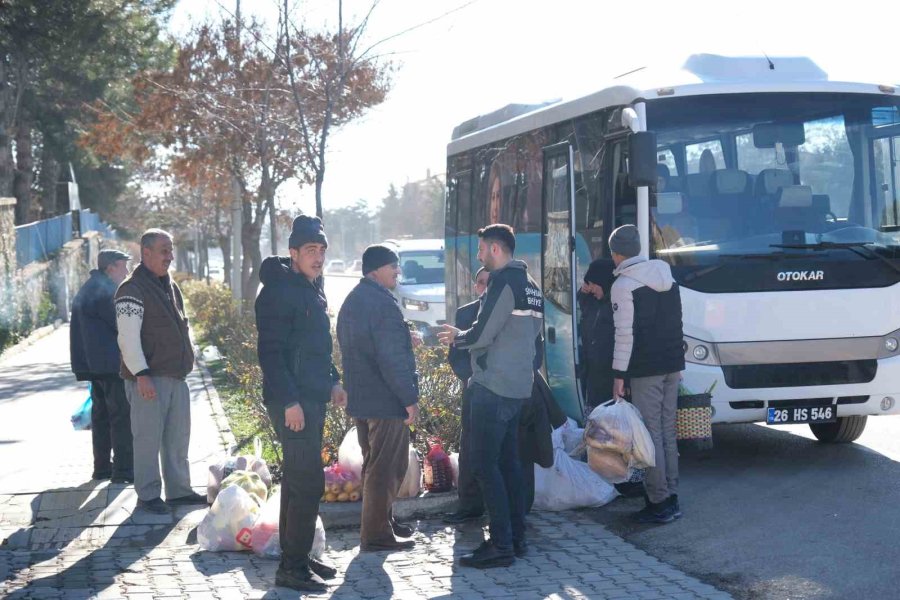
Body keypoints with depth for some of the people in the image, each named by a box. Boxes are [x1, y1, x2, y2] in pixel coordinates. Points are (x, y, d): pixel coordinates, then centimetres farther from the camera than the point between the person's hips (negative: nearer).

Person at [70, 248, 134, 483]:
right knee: (123, 416, -8)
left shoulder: (88, 288, 19)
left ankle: (102, 468, 21)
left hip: (95, 364, 11)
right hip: (112, 363, -11)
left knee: (102, 415, 15)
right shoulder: (105, 290, -15)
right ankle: (123, 469, -9)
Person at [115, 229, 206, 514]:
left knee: (178, 437, 12)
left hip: (175, 376, 8)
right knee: (148, 438, -3)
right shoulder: (132, 289, -11)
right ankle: (148, 494, 6)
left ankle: (179, 490, 21)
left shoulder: (170, 287, 16)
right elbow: (128, 337, -17)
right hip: (148, 379, -8)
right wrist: (141, 375, -22)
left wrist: (186, 361, 21)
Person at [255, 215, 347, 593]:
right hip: (292, 402, -10)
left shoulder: (312, 289, 15)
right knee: (308, 483, -10)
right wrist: (289, 401, -23)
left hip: (313, 399, 10)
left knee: (299, 480, 15)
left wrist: (333, 381, 16)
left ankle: (296, 557, 24)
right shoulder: (279, 290, -15)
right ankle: (292, 568, -4)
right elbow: (270, 351, -20)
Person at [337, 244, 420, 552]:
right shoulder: (381, 302, -18)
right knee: (386, 468, -3)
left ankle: (383, 521, 30)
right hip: (385, 399, -10)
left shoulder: (352, 301, 14)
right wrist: (410, 397, -17)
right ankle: (377, 534, 0)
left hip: (361, 397, 10)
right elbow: (392, 357, -21)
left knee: (374, 464, 19)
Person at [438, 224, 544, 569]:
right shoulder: (530, 285, 15)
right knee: (508, 461, 15)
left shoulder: (503, 281, -14)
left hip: (493, 387, -10)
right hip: (518, 386, 10)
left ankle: (501, 545, -8)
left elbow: (481, 334, -18)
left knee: (485, 465, -7)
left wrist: (457, 338, 3)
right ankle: (516, 537, 20)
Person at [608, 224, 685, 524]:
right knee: (668, 432, 12)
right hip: (673, 365, 7)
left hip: (645, 370, -7)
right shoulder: (667, 278, 14)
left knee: (651, 434, -4)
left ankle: (659, 503, -4)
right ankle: (671, 498, 15)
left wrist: (619, 375, -12)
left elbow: (624, 333, -15)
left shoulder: (623, 285, -10)